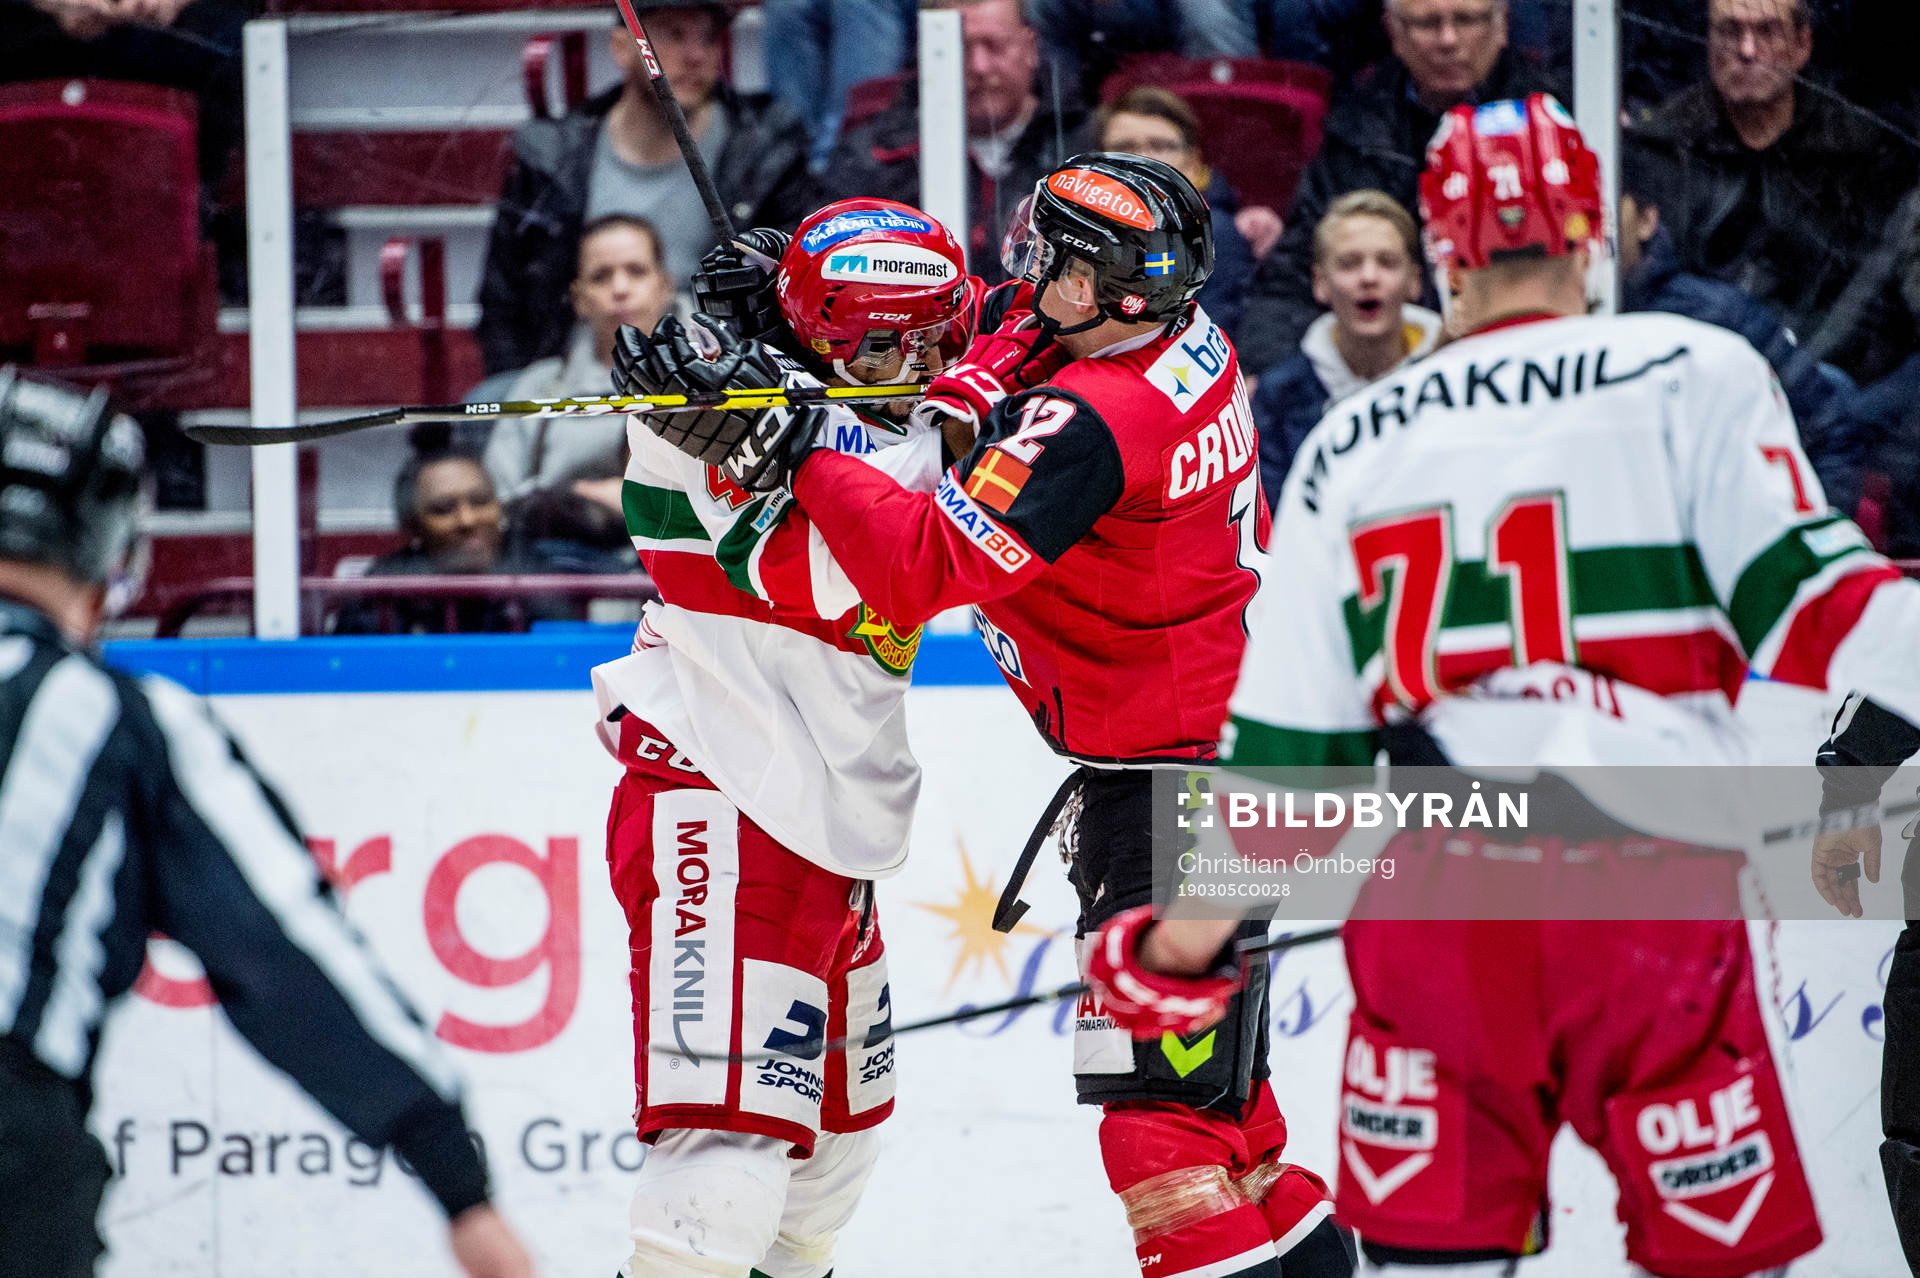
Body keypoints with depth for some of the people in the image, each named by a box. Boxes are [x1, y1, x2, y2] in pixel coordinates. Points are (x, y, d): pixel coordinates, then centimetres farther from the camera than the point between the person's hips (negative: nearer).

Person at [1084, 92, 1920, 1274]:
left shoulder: (1348, 448, 13)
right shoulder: (1691, 375, 4)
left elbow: (1288, 741, 12)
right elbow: (1805, 597, -8)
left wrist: (1187, 938, 21)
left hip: (1430, 897, 3)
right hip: (1649, 885, -3)